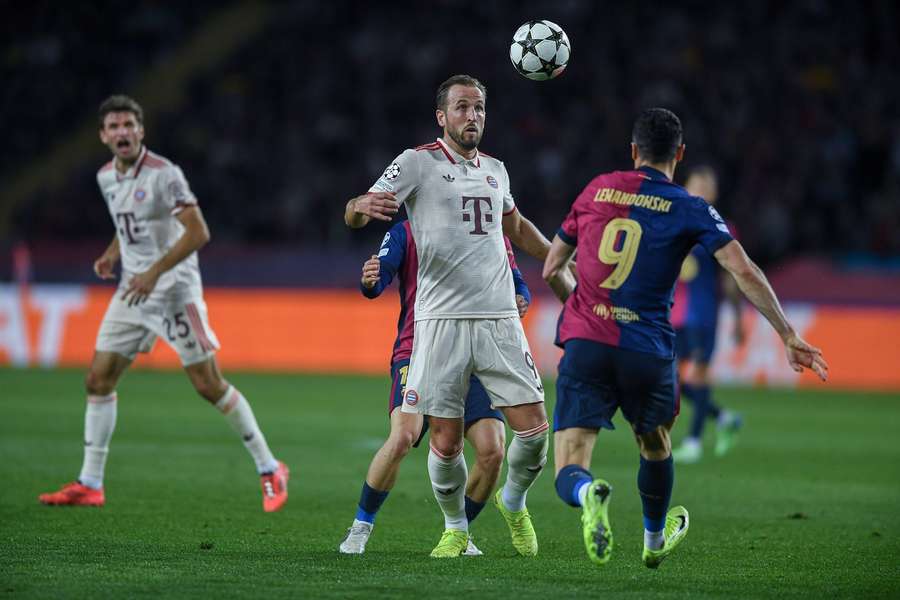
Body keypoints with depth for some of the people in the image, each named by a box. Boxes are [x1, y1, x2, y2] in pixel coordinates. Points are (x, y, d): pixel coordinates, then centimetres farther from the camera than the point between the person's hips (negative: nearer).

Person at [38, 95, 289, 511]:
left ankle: (270, 470, 3)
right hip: (133, 291, 7)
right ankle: (89, 485, 9)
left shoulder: (163, 174, -16)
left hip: (174, 290, -7)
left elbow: (198, 232, -20)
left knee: (209, 384, -8)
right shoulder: (106, 177, 8)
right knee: (98, 379, 2)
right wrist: (112, 254, 12)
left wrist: (155, 272, -24)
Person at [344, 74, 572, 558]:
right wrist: (363, 206, -35)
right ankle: (455, 527, 20)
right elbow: (354, 216, -11)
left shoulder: (495, 169, 16)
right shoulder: (418, 163, -1)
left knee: (534, 430, -4)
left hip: (500, 319, 4)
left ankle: (513, 502, 24)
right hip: (442, 320, -4)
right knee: (446, 442, -4)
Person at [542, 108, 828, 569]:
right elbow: (745, 274, -8)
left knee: (569, 474, -4)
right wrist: (788, 336, -3)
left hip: (584, 344, 0)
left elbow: (552, 267, 18)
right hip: (648, 353, 0)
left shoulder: (598, 189, 10)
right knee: (655, 448, 30)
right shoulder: (690, 210, 2)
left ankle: (588, 493, -39)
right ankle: (655, 540, 49)